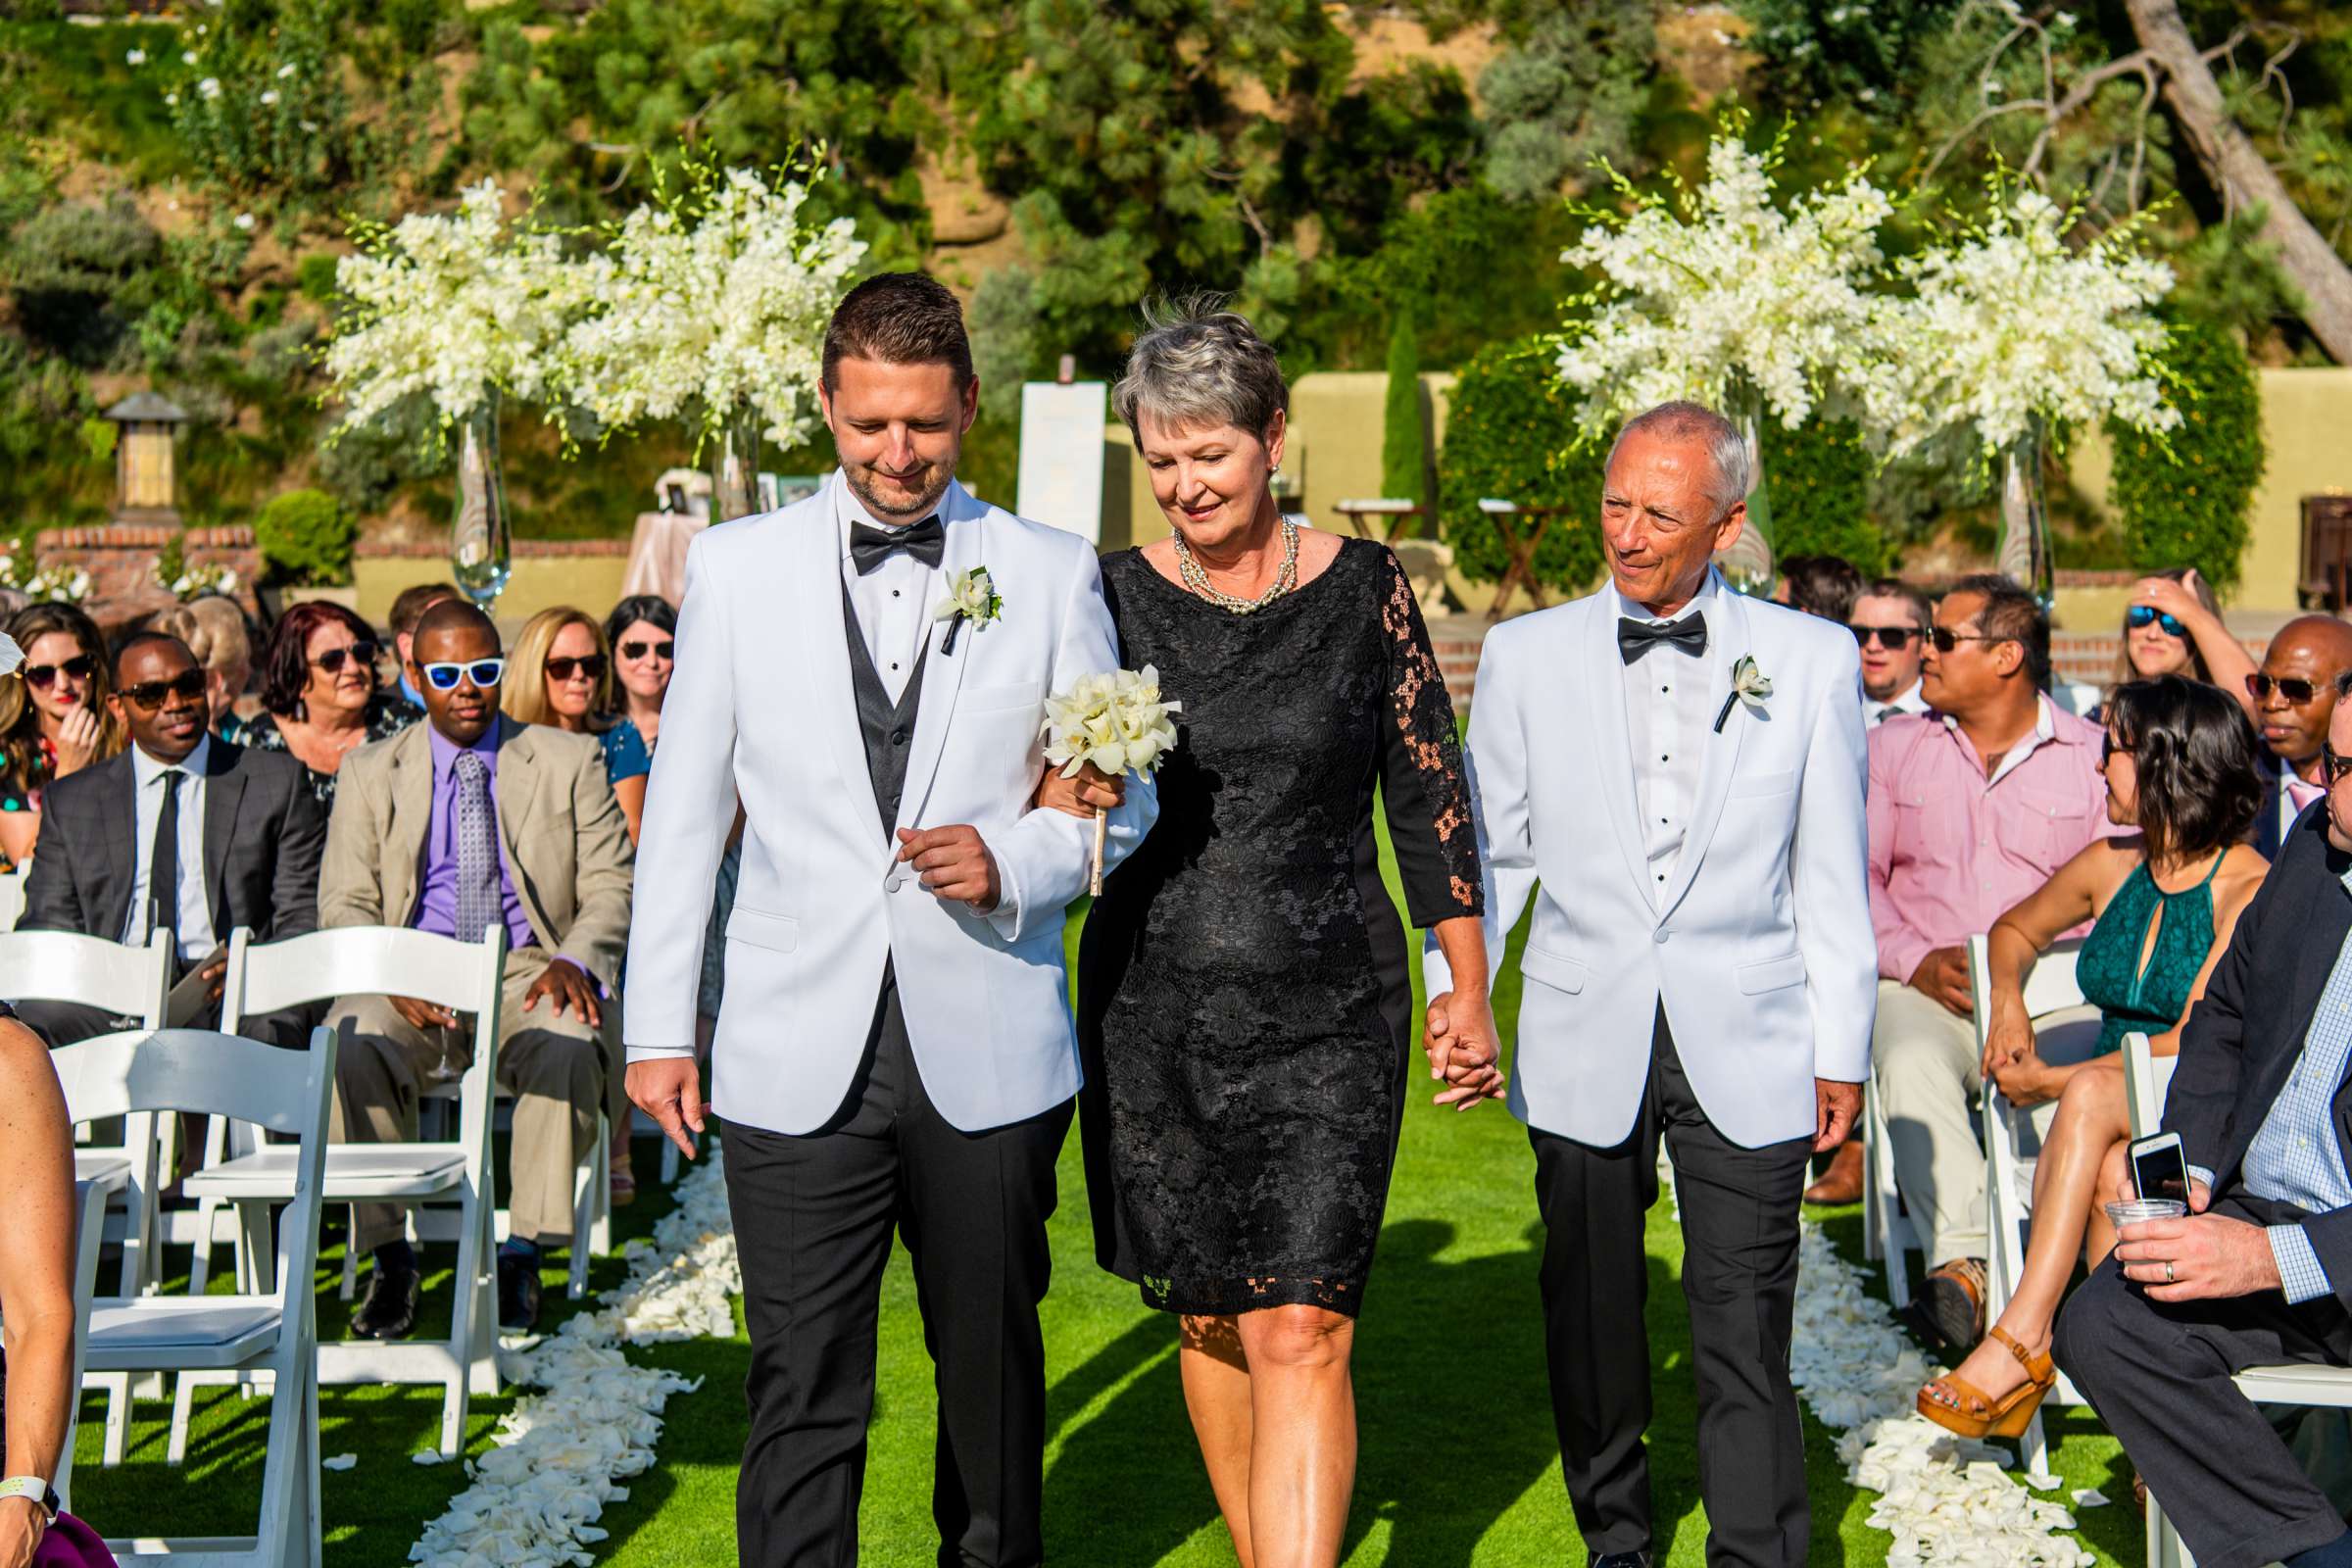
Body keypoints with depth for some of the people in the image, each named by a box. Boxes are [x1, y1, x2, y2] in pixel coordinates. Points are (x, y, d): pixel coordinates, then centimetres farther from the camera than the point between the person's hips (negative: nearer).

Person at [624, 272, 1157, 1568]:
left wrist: (1014, 863, -12)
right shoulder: (737, 566, 6)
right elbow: (682, 810, 8)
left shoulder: (1053, 573, 5)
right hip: (798, 1063, -1)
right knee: (803, 1387, -4)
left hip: (988, 1057, 1)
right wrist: (657, 1027, 4)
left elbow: (1122, 798, 8)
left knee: (992, 1364, 14)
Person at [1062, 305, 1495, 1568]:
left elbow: (1427, 789, 6)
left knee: (1298, 1332, -11)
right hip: (1154, 1002, 2)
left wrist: (1470, 989, 7)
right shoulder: (1113, 596, 2)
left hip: (1329, 1011, -2)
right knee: (1209, 1318, 14)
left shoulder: (1364, 587, 0)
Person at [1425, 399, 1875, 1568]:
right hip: (1583, 1044, 2)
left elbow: (1831, 873, 4)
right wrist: (1454, 981, -4)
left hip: (1745, 1047, -1)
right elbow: (1489, 847, 9)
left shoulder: (1811, 659, 3)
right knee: (1591, 1315, 12)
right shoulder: (1525, 654, 5)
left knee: (1745, 1330, -3)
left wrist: (1841, 1049, 3)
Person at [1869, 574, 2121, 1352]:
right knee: (1912, 1063, -34)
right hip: (1926, 991, 1)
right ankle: (1960, 1259, -41)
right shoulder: (1893, 747, 17)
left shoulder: (2094, 756, 11)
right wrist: (1916, 961, -7)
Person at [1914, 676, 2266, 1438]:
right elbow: (2016, 928, 31)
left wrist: (2056, 1081, -12)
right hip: (2104, 1120, 5)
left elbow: (2195, 1044, -15)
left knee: (2092, 1097, -36)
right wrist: (2007, 1000, 9)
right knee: (2106, 1175, -34)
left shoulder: (2248, 888, -8)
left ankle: (2023, 1335, -40)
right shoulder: (2113, 866, 12)